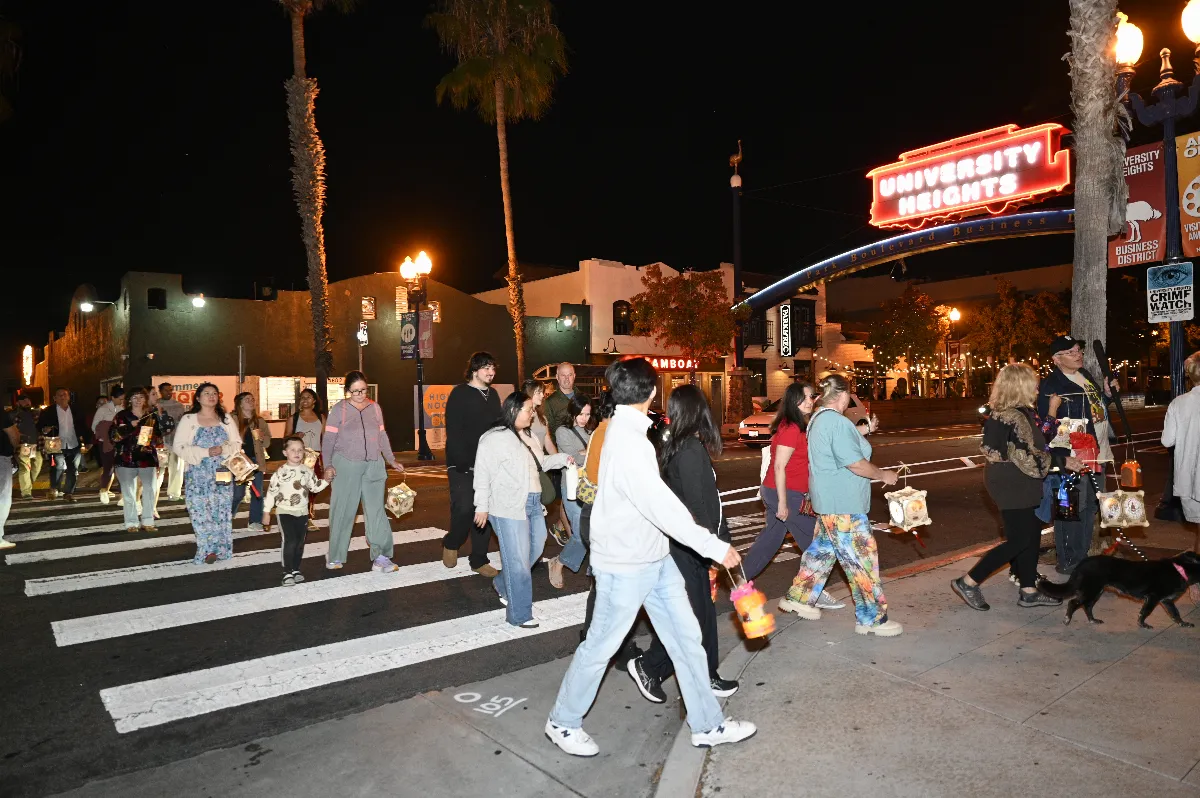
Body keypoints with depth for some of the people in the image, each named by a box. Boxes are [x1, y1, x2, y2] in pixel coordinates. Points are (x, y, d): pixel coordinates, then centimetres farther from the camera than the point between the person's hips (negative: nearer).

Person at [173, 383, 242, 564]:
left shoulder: (226, 419, 10)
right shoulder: (188, 419, 2)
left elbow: (237, 444, 9)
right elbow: (179, 446, -5)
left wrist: (223, 450, -12)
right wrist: (205, 452, -16)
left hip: (222, 474, 2)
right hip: (198, 474, -2)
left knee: (222, 510, 1)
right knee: (201, 511, -6)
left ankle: (220, 549, 9)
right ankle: (207, 549, 3)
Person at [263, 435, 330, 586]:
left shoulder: (307, 471, 3)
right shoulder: (280, 472, -9)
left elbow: (315, 488, 14)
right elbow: (271, 491, -6)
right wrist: (266, 512, -5)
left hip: (302, 512, 4)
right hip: (285, 511, -4)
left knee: (300, 542, 9)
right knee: (290, 541, -14)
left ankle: (296, 570, 23)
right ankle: (287, 573, -6)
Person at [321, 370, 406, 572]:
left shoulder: (375, 408, 10)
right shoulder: (339, 409, -2)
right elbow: (329, 439, -4)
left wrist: (391, 460, 14)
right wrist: (328, 465, -14)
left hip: (373, 466, 3)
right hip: (346, 466, -3)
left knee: (376, 510, 1)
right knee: (343, 510, 4)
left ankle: (380, 557, 1)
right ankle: (336, 557, 18)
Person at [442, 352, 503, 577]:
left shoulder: (493, 395, 13)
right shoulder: (459, 394, -7)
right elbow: (453, 433, -14)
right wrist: (463, 463, -20)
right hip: (463, 465, -6)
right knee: (464, 508, -16)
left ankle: (479, 560, 18)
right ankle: (451, 544, 13)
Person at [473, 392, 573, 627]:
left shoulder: (529, 436, 13)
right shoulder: (494, 438, -13)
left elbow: (540, 463, 24)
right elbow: (482, 474, -12)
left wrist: (562, 459, 11)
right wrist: (482, 506, -11)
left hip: (533, 504, 9)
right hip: (509, 508, -9)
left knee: (534, 551, 19)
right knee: (518, 561, -2)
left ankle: (504, 585, 42)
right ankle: (520, 614, 10)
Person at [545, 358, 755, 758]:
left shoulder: (625, 429, 6)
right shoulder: (626, 440, -25)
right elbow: (661, 505, -31)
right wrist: (715, 547, -28)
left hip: (654, 558, 9)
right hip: (625, 564, -9)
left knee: (686, 637, 13)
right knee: (600, 646, 8)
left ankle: (707, 724, 27)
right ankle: (562, 722, 29)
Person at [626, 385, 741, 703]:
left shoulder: (673, 444, 5)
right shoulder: (691, 449, -20)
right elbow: (696, 503, -21)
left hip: (685, 541, 9)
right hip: (688, 543, -9)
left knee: (702, 609, 16)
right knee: (690, 613, 2)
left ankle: (706, 676, 27)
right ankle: (648, 667, 14)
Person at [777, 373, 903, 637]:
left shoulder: (818, 419, 12)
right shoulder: (838, 422, -21)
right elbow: (855, 463, -21)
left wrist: (861, 434, 20)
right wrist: (884, 475, -8)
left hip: (827, 502, 11)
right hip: (843, 505, -11)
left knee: (822, 549, 20)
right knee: (862, 558, -1)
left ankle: (798, 598, 28)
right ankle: (872, 619, 8)